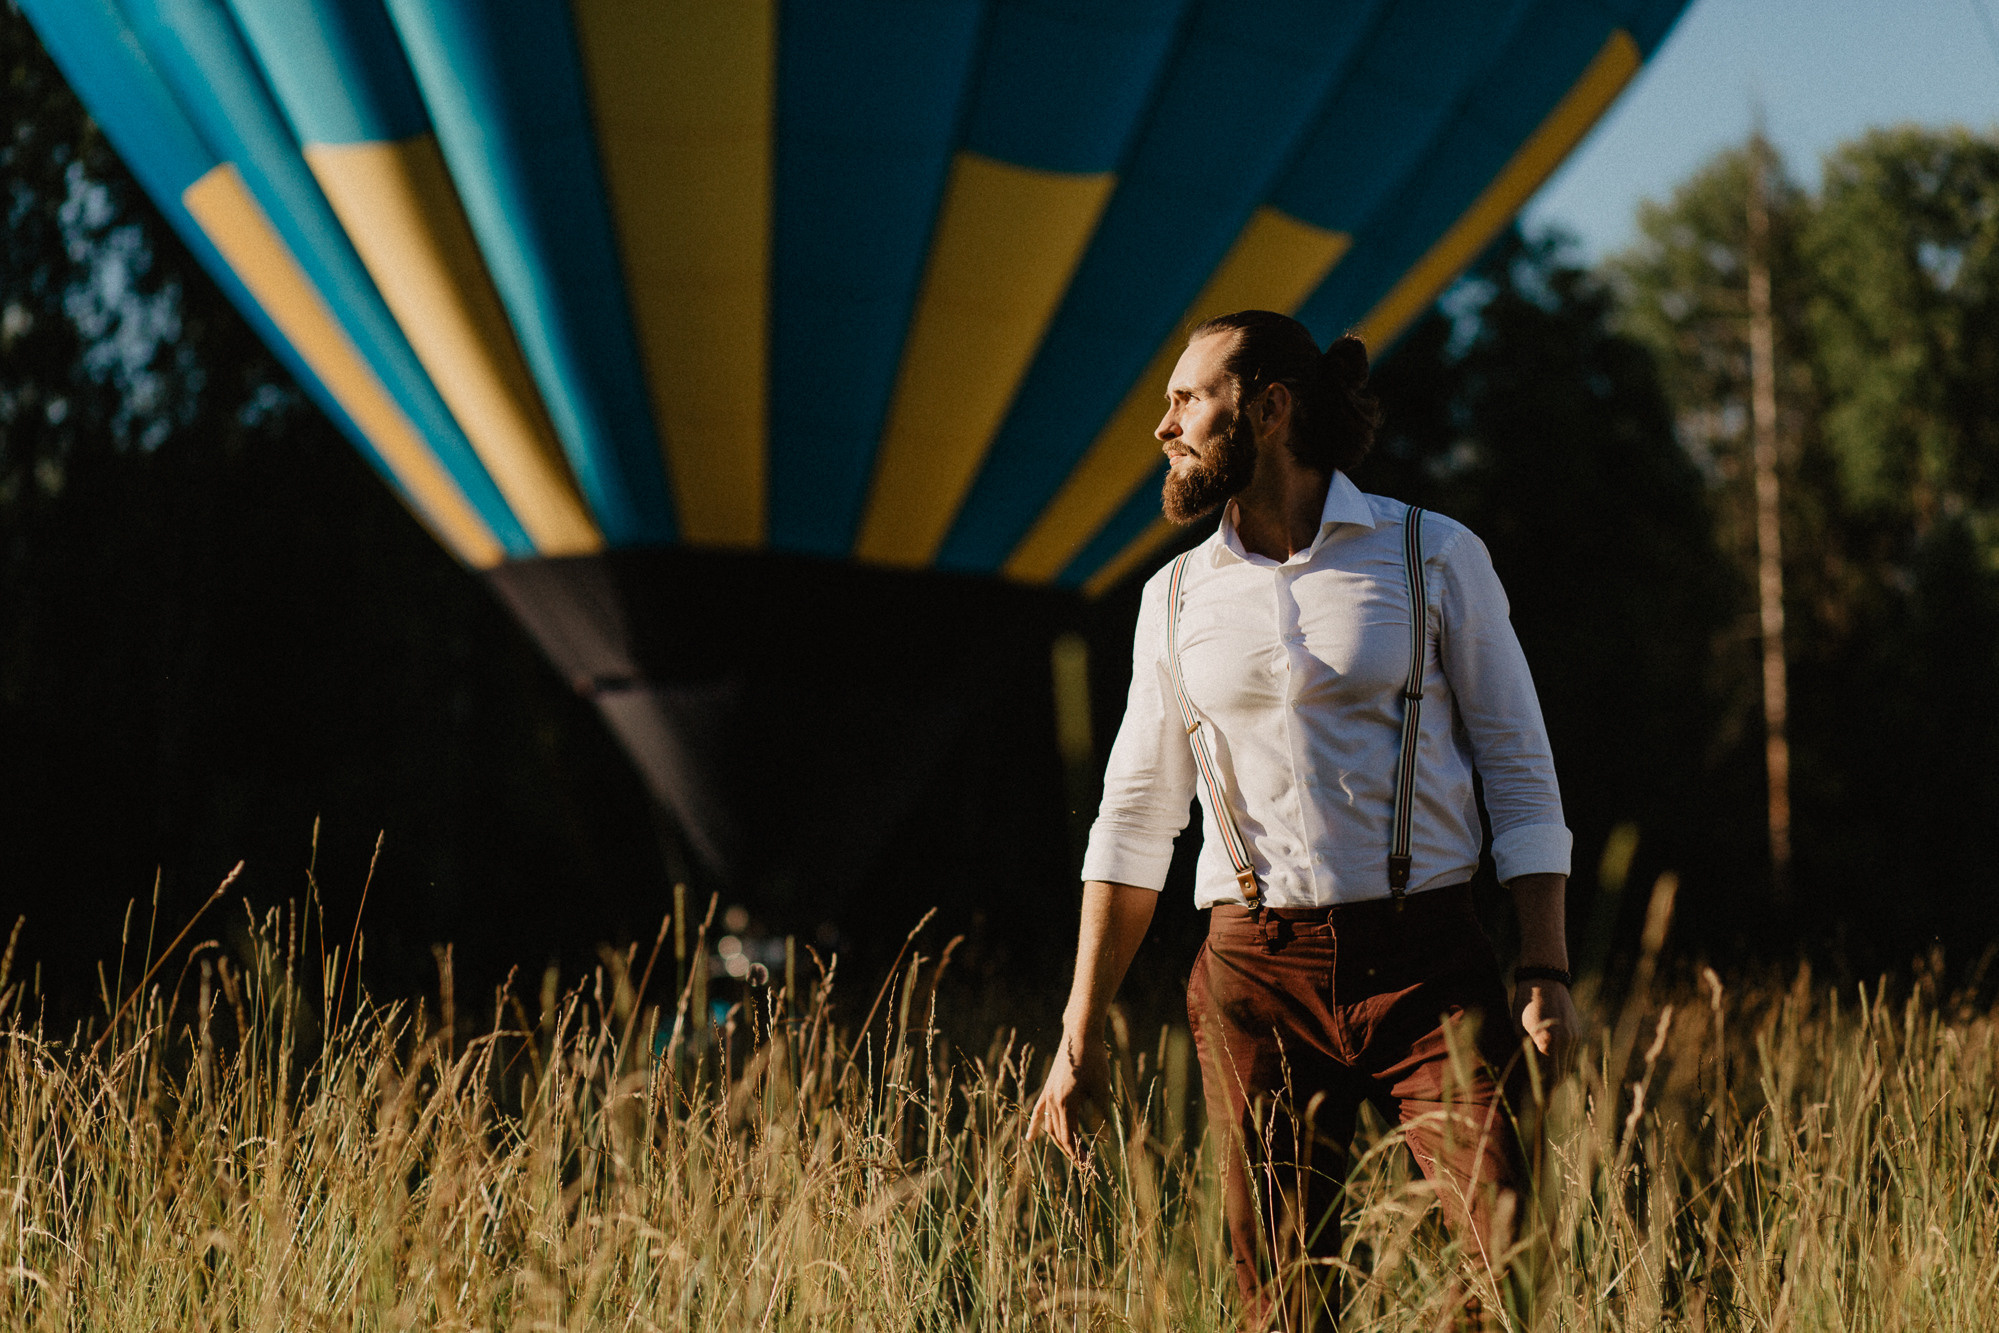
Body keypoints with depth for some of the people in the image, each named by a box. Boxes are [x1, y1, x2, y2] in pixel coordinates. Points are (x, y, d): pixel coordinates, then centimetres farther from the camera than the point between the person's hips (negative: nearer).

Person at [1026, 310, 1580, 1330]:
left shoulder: (1434, 556, 3)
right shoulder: (1178, 595, 11)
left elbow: (1520, 774, 4)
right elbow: (1136, 819, 14)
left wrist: (1546, 970, -6)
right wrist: (1079, 1035, 11)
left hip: (1425, 967, -2)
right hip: (1256, 980, 2)